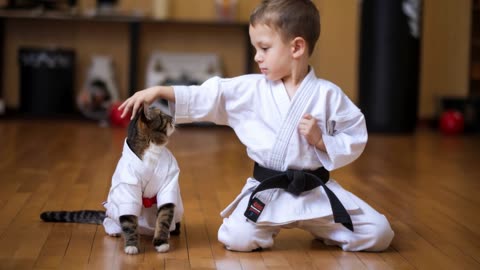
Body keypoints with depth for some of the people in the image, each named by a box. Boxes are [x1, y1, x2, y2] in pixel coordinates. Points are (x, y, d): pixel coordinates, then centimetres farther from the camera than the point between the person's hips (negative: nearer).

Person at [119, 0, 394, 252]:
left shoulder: (328, 94, -6)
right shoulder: (251, 89, 0)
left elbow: (355, 140, -2)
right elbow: (205, 98, -2)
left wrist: (321, 140, -18)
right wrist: (159, 91, -10)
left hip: (316, 190, 0)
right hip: (267, 191, 1)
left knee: (379, 235, -8)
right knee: (236, 238, -24)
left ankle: (320, 227, 19)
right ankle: (270, 226, 11)